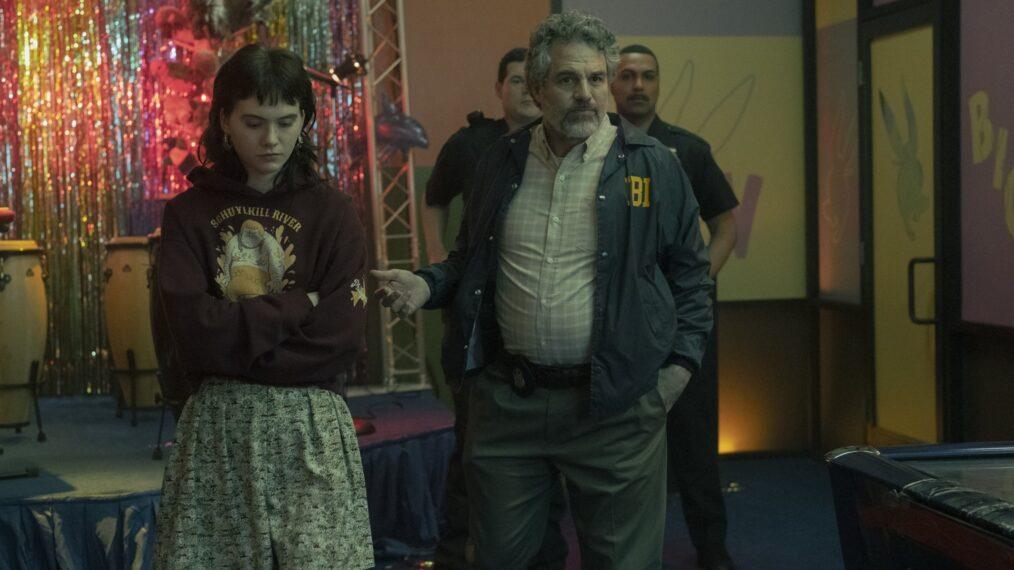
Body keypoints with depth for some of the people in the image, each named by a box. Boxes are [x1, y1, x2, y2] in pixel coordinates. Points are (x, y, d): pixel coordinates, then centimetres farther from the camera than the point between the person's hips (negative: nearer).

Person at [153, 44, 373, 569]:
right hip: (216, 428, 1)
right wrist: (297, 305, -10)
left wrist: (233, 341, -9)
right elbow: (193, 333, -8)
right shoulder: (189, 214, 4)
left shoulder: (332, 214, 1)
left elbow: (338, 343, -8)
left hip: (308, 429, -1)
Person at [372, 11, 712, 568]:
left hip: (615, 404, -2)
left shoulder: (651, 165, -1)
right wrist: (426, 285, 0)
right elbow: (469, 261, 19)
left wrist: (681, 361, -2)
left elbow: (689, 271, 6)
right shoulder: (500, 163, 8)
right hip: (505, 399, 3)